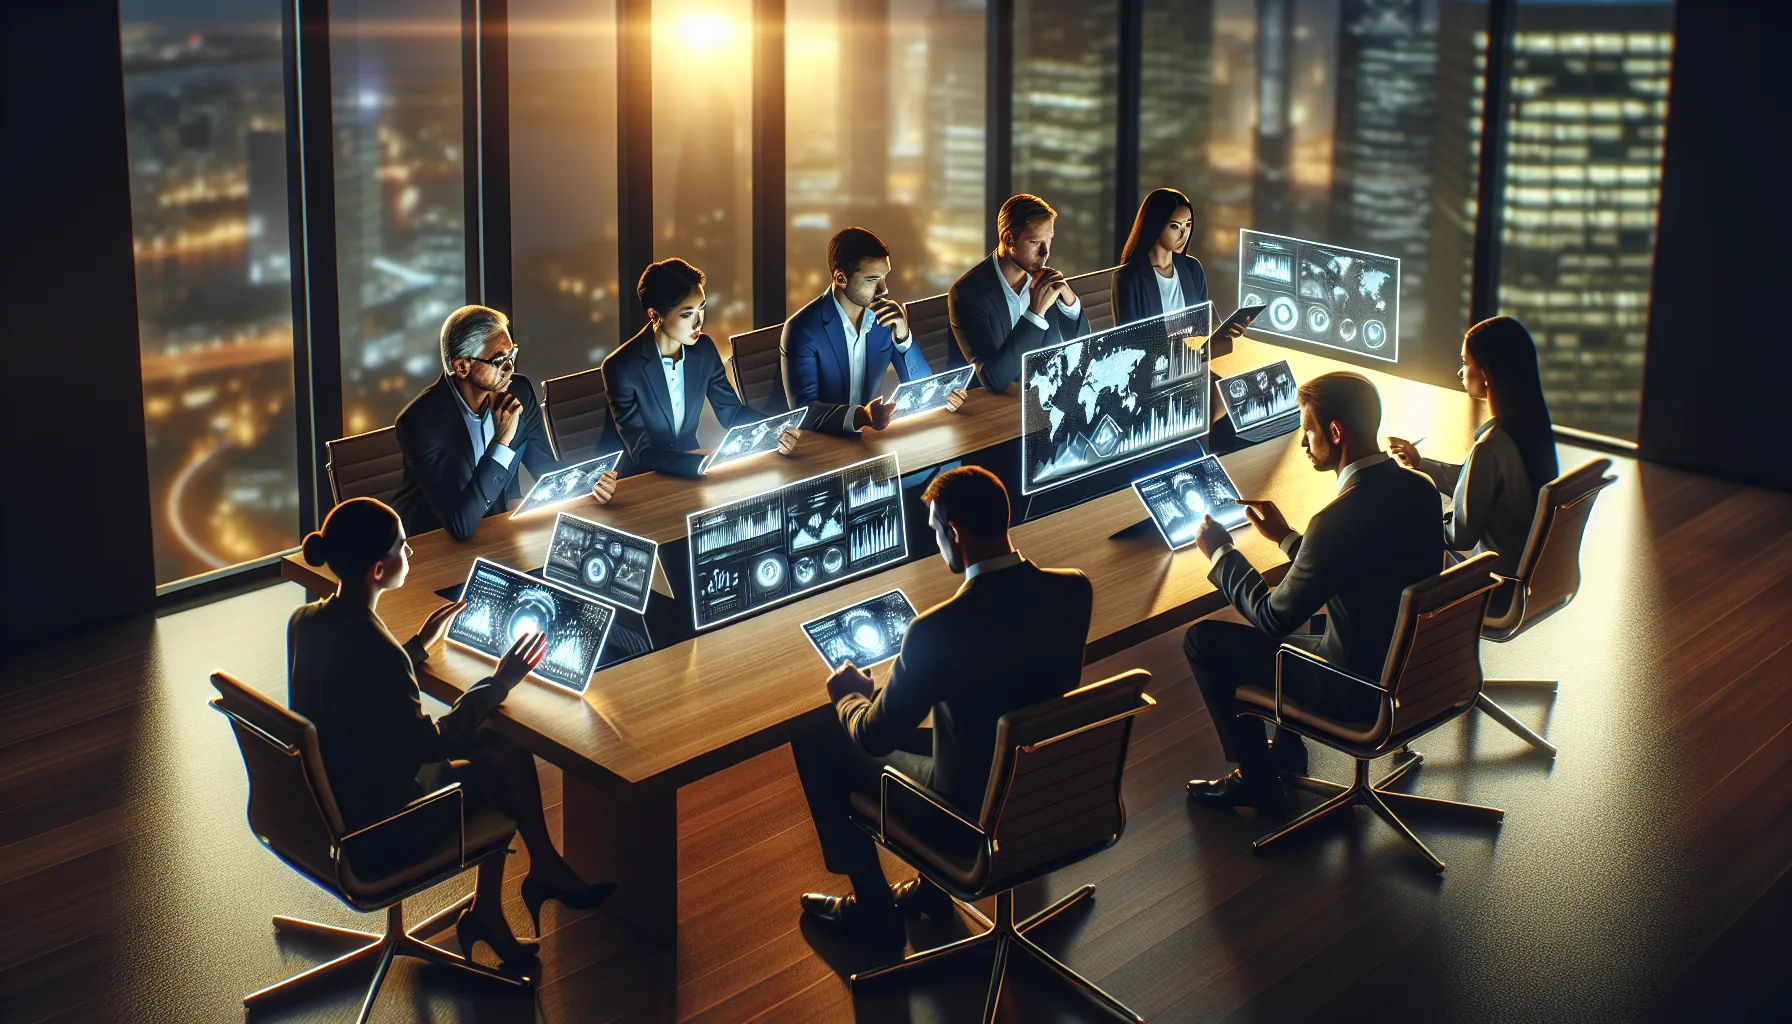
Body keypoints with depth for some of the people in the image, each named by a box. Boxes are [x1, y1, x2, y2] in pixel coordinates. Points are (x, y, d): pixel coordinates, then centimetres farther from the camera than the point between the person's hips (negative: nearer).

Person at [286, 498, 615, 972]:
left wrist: (420, 643, 14)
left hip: (325, 799, 8)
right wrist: (499, 682, -12)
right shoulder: (378, 652, -32)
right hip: (377, 825, -8)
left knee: (491, 742, 15)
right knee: (508, 759, 11)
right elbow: (431, 743, -20)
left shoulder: (305, 620, -6)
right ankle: (545, 870, 36)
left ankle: (487, 911, 22)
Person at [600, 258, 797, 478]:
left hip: (688, 468, 6)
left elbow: (731, 412, 7)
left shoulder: (704, 349, -4)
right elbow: (642, 455, -24)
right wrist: (704, 465, -37)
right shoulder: (621, 368, -21)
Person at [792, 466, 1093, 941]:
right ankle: (931, 887, 38)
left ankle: (871, 907, 28)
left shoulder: (935, 632, -31)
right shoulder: (1074, 589, -14)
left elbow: (876, 736, -16)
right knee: (910, 731, 30)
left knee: (815, 739, 14)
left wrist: (848, 694, 7)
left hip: (973, 809, -6)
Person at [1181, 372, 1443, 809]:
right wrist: (1285, 537, 15)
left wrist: (1221, 551, -4)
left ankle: (1256, 777, 16)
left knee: (1203, 640, 2)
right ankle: (1287, 747, 38)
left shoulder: (1339, 519, -30)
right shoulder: (1419, 488, -4)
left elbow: (1274, 618, -18)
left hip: (1360, 694, -9)